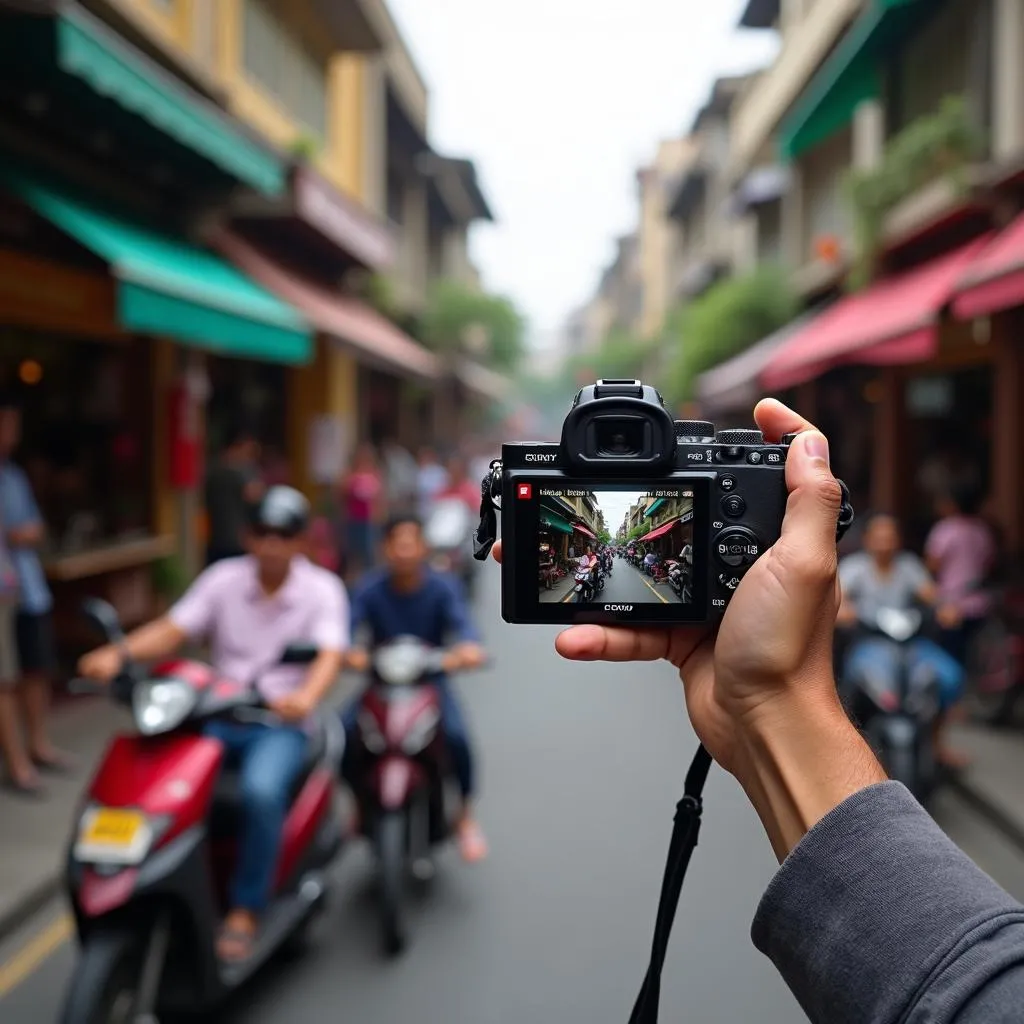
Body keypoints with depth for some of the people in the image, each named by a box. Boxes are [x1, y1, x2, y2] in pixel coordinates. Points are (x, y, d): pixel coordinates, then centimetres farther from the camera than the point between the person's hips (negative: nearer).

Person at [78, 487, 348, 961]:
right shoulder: (225, 578, 7)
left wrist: (306, 695, -40)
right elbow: (173, 630, -2)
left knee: (262, 790, -33)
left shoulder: (322, 589, -2)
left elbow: (330, 654, -17)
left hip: (281, 724, -3)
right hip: (217, 716, 3)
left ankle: (246, 908, -14)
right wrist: (119, 652, -22)